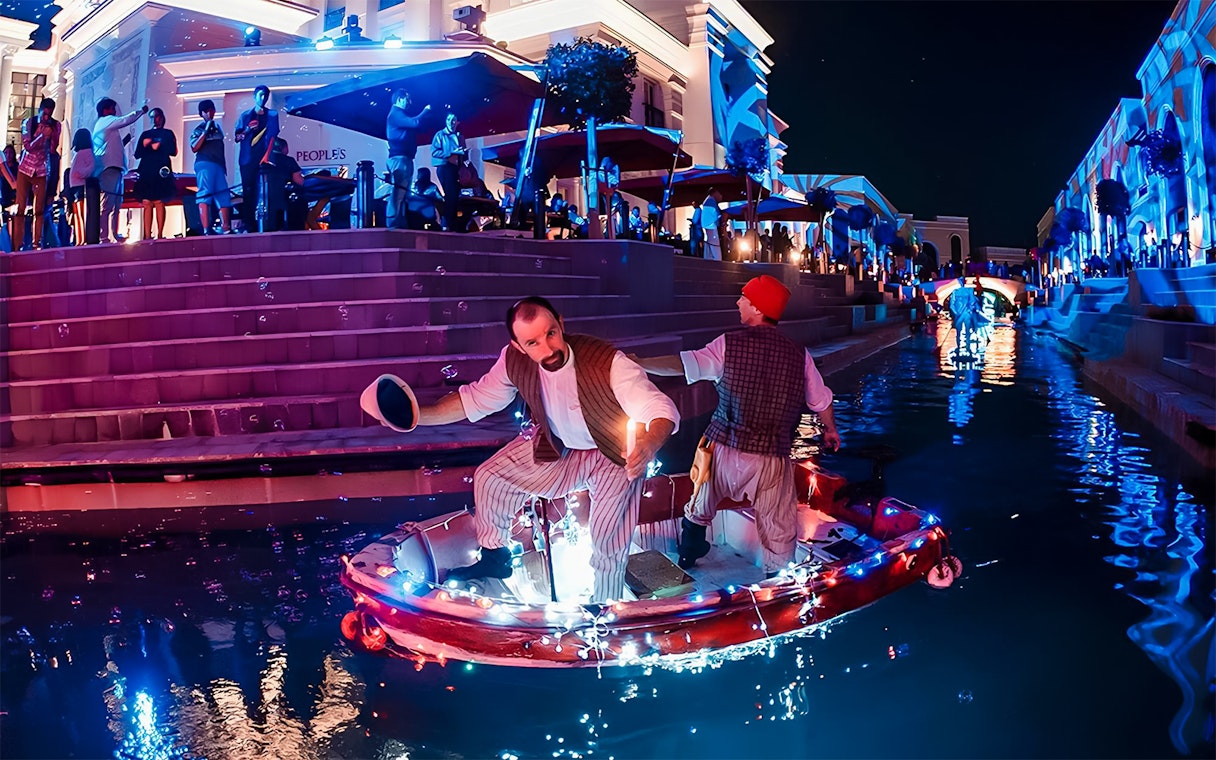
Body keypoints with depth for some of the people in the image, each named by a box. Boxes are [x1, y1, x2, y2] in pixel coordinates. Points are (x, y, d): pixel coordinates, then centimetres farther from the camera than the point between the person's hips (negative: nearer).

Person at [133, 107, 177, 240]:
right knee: (147, 203, -4)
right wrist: (144, 145, -3)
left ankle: (160, 234, -9)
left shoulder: (168, 134, 13)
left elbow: (173, 151, 0)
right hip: (146, 171, 3)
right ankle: (147, 236, -6)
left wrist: (159, 146, -7)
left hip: (161, 171, -3)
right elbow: (137, 154, 13)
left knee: (159, 202, -9)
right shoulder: (145, 134, 20)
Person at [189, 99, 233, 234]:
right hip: (205, 164, -6)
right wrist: (206, 131, -12)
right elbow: (194, 148, -9)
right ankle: (206, 230, -19)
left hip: (219, 165, 6)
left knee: (224, 197, 3)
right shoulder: (199, 128, 2)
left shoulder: (217, 126, 20)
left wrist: (224, 167, 21)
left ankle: (226, 229, 7)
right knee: (205, 195, -12)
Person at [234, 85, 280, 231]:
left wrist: (267, 155, -14)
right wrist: (247, 130, -10)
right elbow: (237, 138, 10)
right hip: (247, 159, 1)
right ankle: (248, 224, 0)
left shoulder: (272, 115, 9)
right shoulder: (245, 116, 12)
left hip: (264, 159, -1)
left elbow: (272, 136, -1)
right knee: (248, 191, -1)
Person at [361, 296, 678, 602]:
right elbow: (476, 399, -7)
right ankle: (495, 557, 28)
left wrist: (649, 443, -62)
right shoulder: (514, 361, -22)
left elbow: (662, 408, -38)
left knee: (608, 542, -13)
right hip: (557, 447, 5)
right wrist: (418, 415, -22)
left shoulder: (607, 361, -38)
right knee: (489, 477, 2)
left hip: (617, 455, -5)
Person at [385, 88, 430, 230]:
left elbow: (414, 125, 22)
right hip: (399, 157, -10)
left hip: (405, 158, 10)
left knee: (403, 191, 10)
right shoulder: (395, 113, -7)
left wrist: (425, 112, 15)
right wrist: (425, 111, -5)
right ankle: (393, 222, -16)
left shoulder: (400, 114, 24)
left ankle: (400, 222, 12)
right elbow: (414, 123, -20)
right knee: (399, 190, -14)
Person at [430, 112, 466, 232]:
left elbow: (463, 154, 19)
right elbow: (434, 151, -8)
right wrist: (452, 152, -15)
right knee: (450, 194, -14)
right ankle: (446, 224, -13)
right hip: (444, 167, -5)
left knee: (455, 195, 2)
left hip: (457, 168, 5)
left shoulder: (460, 136, 19)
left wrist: (464, 153, -5)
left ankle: (453, 224, 5)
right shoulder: (440, 135, 3)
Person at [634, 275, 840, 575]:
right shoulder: (798, 354, -1)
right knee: (779, 530, 12)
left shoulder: (729, 345, -10)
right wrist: (830, 429, 29)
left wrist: (637, 363, -8)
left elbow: (682, 364, -16)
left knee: (699, 509, 26)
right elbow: (821, 400, 10)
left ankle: (687, 557, 46)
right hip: (772, 460, 0)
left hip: (725, 450, 0)